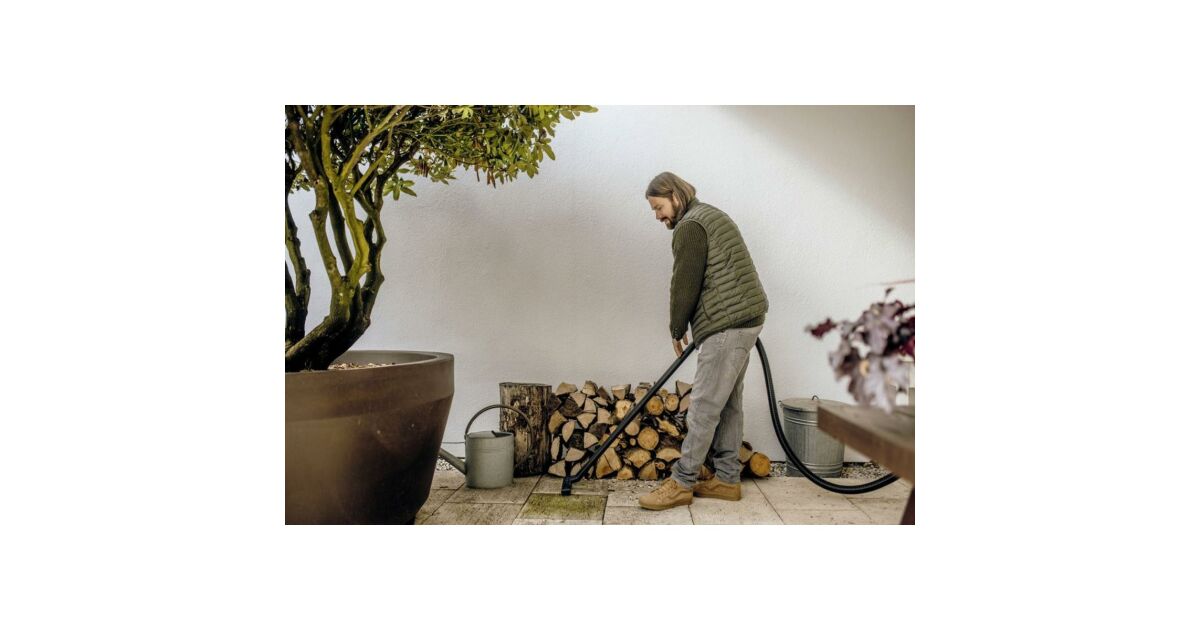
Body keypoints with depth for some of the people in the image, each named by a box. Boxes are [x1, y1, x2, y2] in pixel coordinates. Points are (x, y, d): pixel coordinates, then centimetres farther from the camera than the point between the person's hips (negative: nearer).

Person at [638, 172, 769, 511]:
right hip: (746, 318, 11)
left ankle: (681, 483, -1)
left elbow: (685, 285, -11)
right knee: (728, 403, 13)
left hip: (727, 324, -11)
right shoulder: (712, 215, 22)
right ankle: (728, 478, 20)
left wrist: (677, 330, 3)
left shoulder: (690, 227, -10)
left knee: (705, 406, -7)